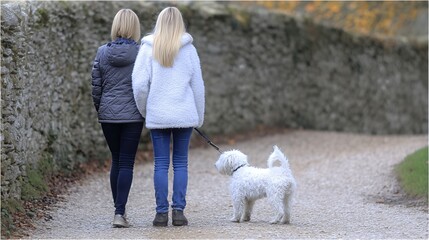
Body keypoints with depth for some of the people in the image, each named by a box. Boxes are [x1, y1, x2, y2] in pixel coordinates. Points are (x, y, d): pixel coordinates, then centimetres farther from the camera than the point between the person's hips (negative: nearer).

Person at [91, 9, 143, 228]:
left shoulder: (102, 52, 0)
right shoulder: (141, 53, -7)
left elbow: (96, 85, 3)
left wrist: (99, 109, 17)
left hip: (108, 115, 3)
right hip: (132, 115, -3)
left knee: (116, 161, 15)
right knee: (126, 164, -1)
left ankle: (119, 210, 17)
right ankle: (120, 212, -10)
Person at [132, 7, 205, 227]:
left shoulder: (148, 49, -2)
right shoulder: (188, 49, 0)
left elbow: (140, 85, -6)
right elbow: (197, 85, 3)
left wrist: (144, 110, 10)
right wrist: (199, 117, 12)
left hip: (157, 115, 0)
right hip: (184, 115, 0)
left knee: (160, 163, 4)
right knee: (180, 162, 7)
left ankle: (161, 212, 3)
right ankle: (178, 211, 4)